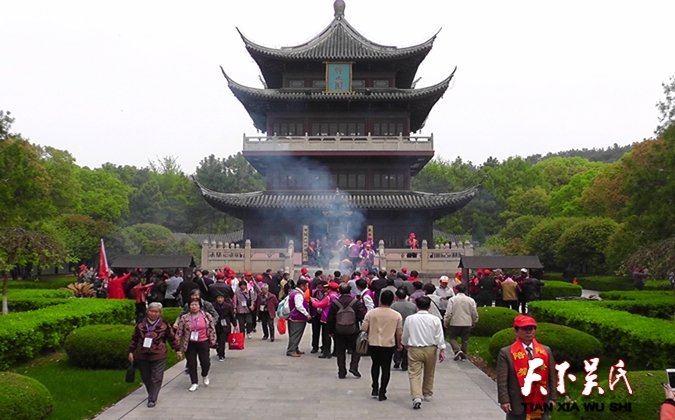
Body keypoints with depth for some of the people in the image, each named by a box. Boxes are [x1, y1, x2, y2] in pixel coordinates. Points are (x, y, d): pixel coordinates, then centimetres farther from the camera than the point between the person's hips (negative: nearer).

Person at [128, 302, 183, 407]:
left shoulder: (164, 325, -2)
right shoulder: (141, 324, 4)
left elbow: (172, 338, 6)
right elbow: (134, 339, 12)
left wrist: (177, 350, 9)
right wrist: (131, 351, 11)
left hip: (158, 356, -3)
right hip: (142, 356, 3)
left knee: (156, 378, -5)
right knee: (146, 377, 12)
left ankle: (152, 399, 3)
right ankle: (151, 394, 31)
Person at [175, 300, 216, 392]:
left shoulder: (207, 316, -2)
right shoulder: (184, 318, -2)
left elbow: (212, 329, 2)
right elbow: (179, 331, 0)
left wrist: (212, 341, 1)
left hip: (203, 343, 0)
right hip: (189, 344, 1)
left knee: (205, 362, 0)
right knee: (191, 364, 4)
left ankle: (205, 376, 33)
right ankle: (194, 383, 18)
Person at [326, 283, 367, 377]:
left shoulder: (335, 303, -4)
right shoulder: (356, 302, -7)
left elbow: (330, 319, 0)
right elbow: (363, 316, -12)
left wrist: (330, 331, 9)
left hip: (338, 332, 1)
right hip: (353, 331, -1)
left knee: (340, 352, 10)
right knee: (356, 349, 16)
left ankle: (342, 372, 11)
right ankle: (353, 367, 0)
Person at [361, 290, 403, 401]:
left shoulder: (371, 313, -6)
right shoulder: (397, 315, -5)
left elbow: (364, 328, -2)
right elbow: (399, 332, 1)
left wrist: (366, 339, 16)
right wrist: (399, 345, 16)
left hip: (373, 343, 1)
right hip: (389, 345, -1)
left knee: (375, 365, 22)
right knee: (386, 368, 9)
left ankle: (375, 389, 20)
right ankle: (382, 393, 8)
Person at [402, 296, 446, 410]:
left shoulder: (409, 319, -4)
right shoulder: (435, 319, -5)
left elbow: (405, 336, 7)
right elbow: (439, 336, -6)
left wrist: (406, 345, 26)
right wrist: (442, 350, -1)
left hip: (414, 349, -2)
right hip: (430, 349, 2)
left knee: (414, 374, -4)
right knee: (429, 373, 20)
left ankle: (416, 397, -21)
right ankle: (427, 394, 35)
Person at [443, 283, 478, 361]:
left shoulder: (452, 299, -9)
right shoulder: (471, 300, -1)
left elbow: (448, 313, -10)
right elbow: (474, 314, 3)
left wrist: (445, 322, 2)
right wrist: (474, 322, 19)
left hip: (454, 323, -2)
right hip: (467, 323, 2)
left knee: (453, 338, 11)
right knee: (465, 340, 14)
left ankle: (457, 351, -10)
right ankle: (464, 355, 16)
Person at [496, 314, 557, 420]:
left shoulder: (546, 351, 7)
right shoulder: (506, 353, -5)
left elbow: (551, 376, 8)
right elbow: (502, 380, -8)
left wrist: (552, 398, 3)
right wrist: (504, 401, -13)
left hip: (541, 403, 3)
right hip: (518, 405, -3)